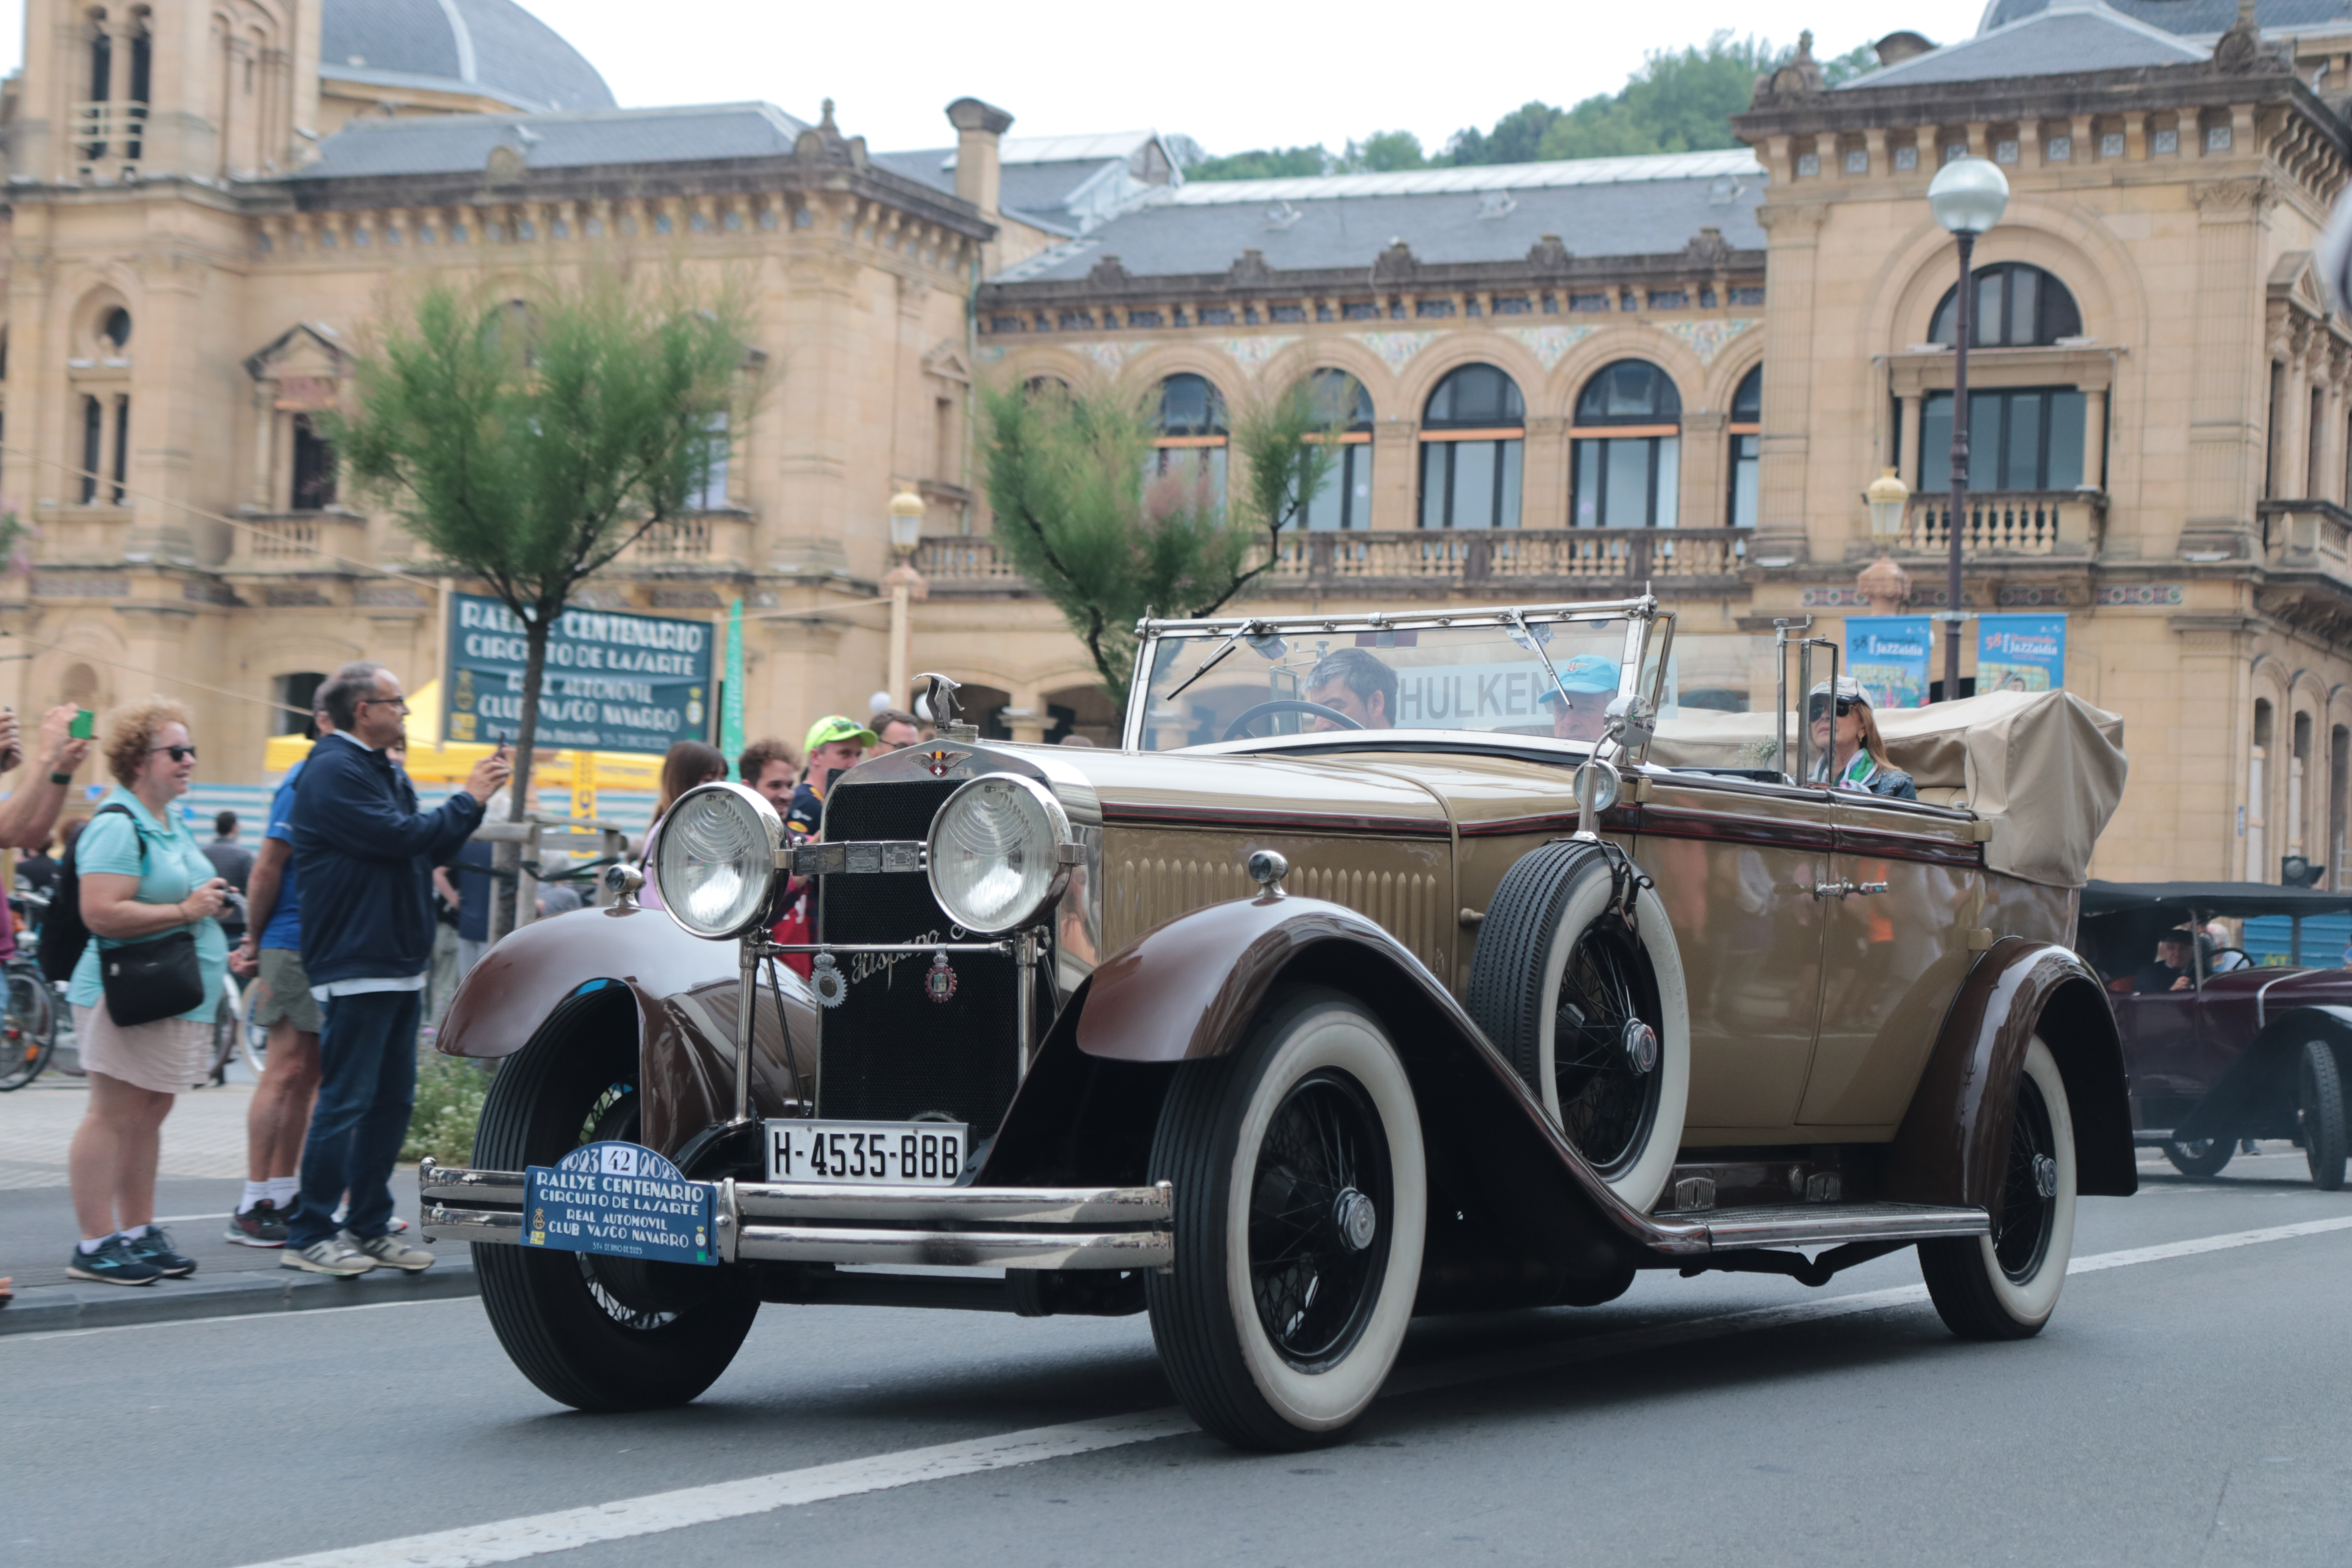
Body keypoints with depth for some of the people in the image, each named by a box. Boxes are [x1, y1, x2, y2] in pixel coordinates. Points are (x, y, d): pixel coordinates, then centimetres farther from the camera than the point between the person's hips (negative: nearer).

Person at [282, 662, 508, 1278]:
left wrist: (477, 795, 8)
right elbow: (400, 837, -21)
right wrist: (469, 799, -9)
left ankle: (370, 1227, 19)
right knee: (345, 1101, -8)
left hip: (400, 965, 10)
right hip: (356, 966, -10)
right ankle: (308, 1234, -3)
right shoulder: (334, 771, -13)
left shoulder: (385, 772, 19)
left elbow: (428, 847, 19)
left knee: (392, 1100, 12)